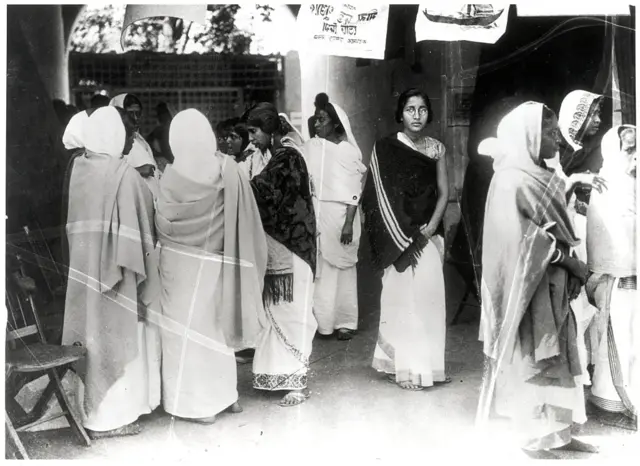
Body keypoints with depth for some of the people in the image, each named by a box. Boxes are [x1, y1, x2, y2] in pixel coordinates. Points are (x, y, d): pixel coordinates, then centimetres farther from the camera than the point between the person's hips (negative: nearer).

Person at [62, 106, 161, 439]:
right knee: (115, 336, 5)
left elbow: (81, 218, 8)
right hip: (114, 270, -7)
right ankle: (110, 416, 14)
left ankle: (91, 407, 30)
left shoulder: (78, 168, 2)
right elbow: (137, 227, -17)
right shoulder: (123, 174, -18)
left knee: (92, 331, 17)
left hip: (84, 267, 7)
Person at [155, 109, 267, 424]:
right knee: (216, 324, 19)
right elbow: (246, 222, -3)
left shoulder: (174, 177, -17)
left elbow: (164, 222, -12)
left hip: (185, 263, -4)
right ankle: (226, 393, 28)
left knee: (188, 328, 7)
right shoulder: (229, 170, -7)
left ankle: (196, 402, 14)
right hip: (219, 261, 4)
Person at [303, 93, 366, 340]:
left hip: (340, 217, -3)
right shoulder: (310, 147, 6)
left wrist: (348, 224, -13)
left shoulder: (348, 151, -3)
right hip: (314, 217, 3)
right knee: (317, 268, 3)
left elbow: (353, 193, -6)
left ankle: (345, 321, 13)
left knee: (341, 268, 5)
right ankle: (320, 319, 12)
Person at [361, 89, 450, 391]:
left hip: (428, 233, 4)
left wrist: (430, 228, -8)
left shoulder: (436, 148, 8)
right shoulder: (386, 148, -3)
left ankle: (427, 363, 16)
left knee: (429, 295, 4)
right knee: (402, 296, -2)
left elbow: (443, 192, 7)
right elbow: (381, 195, -6)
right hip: (398, 235, -3)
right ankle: (403, 367, 6)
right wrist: (404, 237, -11)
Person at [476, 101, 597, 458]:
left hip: (555, 285, 9)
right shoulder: (513, 182, -16)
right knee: (532, 361, 1)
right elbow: (524, 241, -19)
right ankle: (535, 438, 13)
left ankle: (558, 432, 22)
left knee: (558, 359, 12)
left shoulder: (542, 178, 12)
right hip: (530, 287, -9)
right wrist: (570, 262, -13)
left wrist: (571, 264, 1)